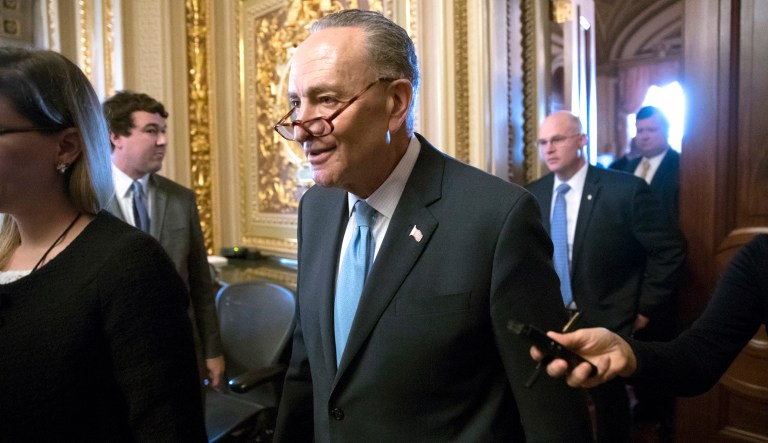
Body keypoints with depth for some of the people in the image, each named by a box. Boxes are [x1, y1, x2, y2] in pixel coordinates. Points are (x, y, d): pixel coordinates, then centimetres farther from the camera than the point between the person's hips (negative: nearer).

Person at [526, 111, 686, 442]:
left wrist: (644, 308, -6)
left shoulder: (625, 189, -14)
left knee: (610, 415, 13)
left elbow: (670, 248, -8)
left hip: (605, 325, -3)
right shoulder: (533, 194, 0)